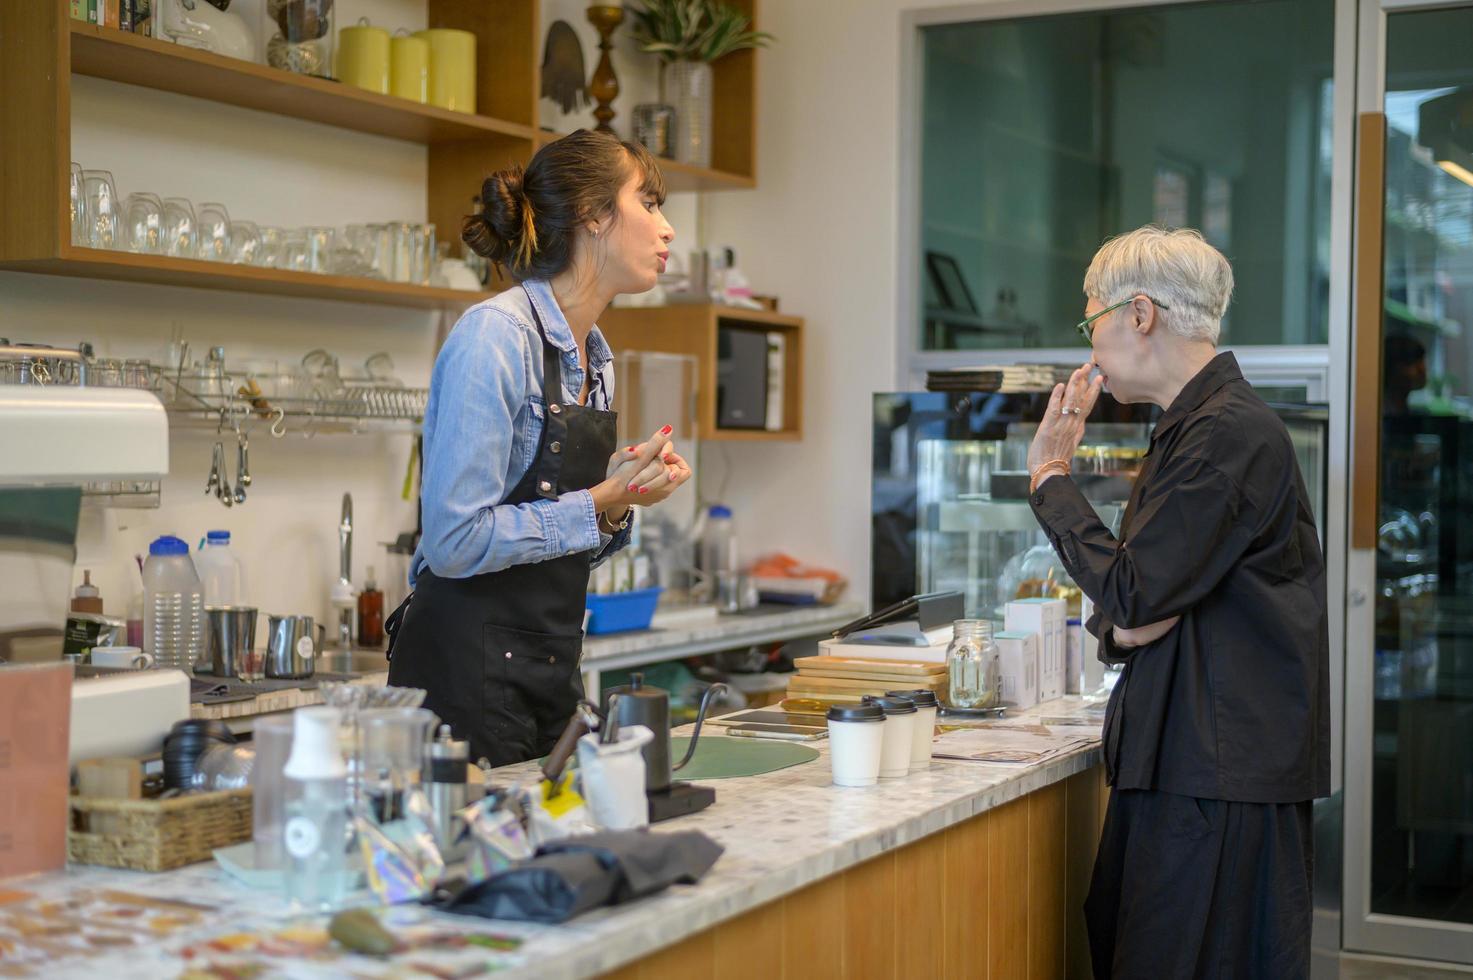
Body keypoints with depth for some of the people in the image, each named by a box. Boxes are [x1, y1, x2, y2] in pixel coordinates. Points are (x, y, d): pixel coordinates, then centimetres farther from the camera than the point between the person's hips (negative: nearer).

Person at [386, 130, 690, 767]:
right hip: (469, 672, -8)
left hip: (554, 668, 9)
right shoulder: (495, 335, -15)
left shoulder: (595, 359, 12)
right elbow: (456, 540, -21)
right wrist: (598, 503, -15)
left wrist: (620, 503, 0)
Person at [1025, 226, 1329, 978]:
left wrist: (1050, 477, -6)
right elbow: (1125, 610, 18)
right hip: (1179, 761, 9)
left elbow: (1130, 594, -17)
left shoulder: (1231, 431, -14)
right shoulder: (1190, 426, 17)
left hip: (1226, 778, -9)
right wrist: (1119, 628, -6)